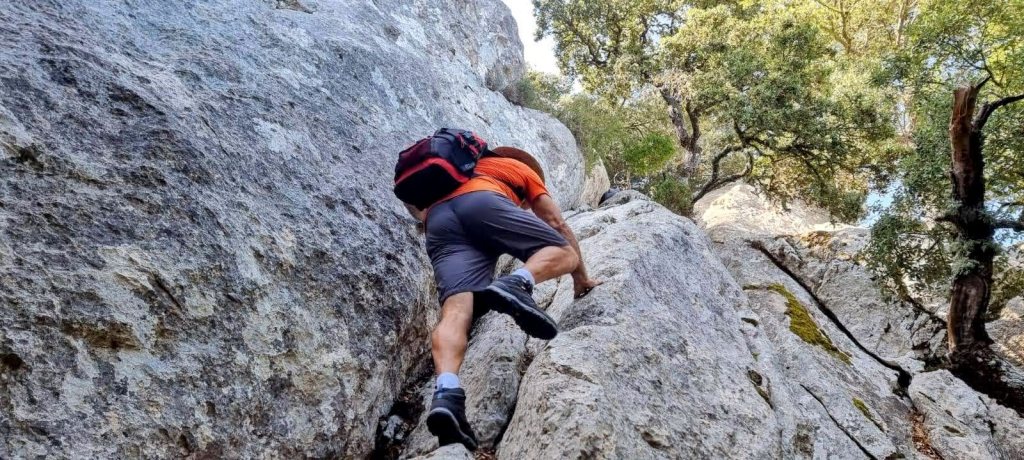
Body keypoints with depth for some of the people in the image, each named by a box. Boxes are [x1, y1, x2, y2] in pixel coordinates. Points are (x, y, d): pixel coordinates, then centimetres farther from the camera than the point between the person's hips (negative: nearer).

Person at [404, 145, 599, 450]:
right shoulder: (522, 168, 36)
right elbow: (557, 225, 33)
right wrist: (581, 277, 42)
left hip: (437, 222, 4)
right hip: (483, 203, -4)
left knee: (455, 312, -14)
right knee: (565, 252, 5)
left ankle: (446, 392, -42)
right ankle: (516, 284, -27)